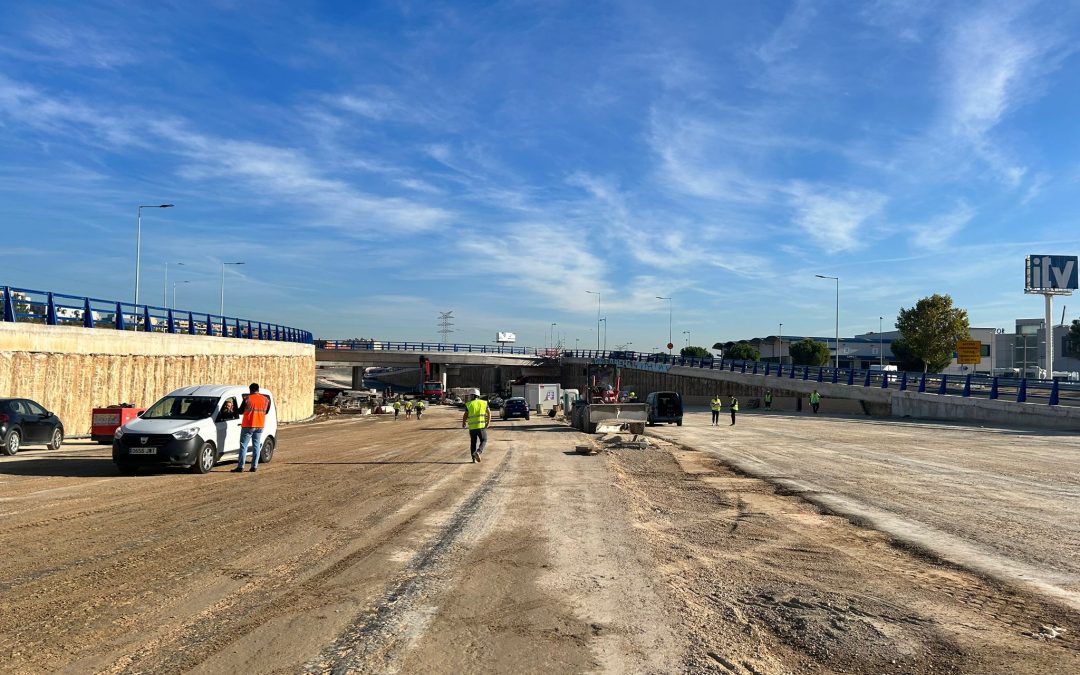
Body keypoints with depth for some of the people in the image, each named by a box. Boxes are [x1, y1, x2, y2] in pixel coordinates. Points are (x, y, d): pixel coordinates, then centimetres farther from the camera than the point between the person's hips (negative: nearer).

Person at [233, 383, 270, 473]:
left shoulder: (248, 399, -10)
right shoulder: (266, 399, 4)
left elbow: (240, 410, 0)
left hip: (248, 426, -4)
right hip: (260, 426, 5)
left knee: (244, 446, 1)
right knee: (256, 446, 9)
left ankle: (240, 467, -1)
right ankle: (254, 466, 8)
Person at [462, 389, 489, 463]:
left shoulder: (469, 404, 1)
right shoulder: (484, 403, 6)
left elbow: (465, 415, -5)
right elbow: (489, 414, 0)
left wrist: (463, 423, 11)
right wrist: (488, 423, 5)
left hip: (472, 427, 1)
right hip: (482, 426, -1)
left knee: (473, 442, 15)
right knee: (483, 441, 12)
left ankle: (474, 458, 15)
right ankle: (478, 452, -13)